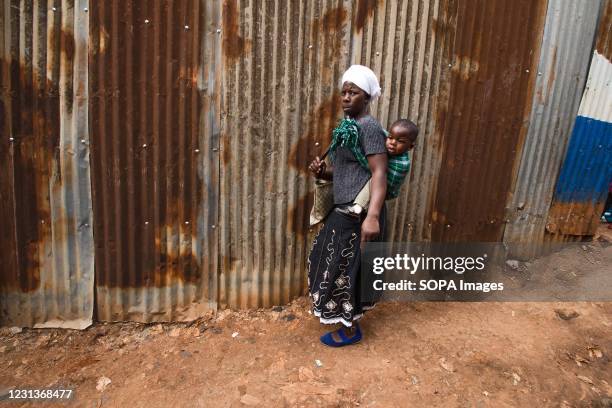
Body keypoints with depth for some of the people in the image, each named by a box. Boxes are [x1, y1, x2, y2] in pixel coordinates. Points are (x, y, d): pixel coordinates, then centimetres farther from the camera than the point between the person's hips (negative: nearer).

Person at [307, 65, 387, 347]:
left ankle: (351, 330, 23)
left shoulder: (369, 127, -15)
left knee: (347, 268, 3)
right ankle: (347, 316, 40)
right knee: (337, 264, 20)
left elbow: (379, 173, -24)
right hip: (343, 210, 10)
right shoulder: (347, 127, 14)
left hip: (358, 214, -10)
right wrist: (322, 172, 1)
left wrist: (372, 216, -34)